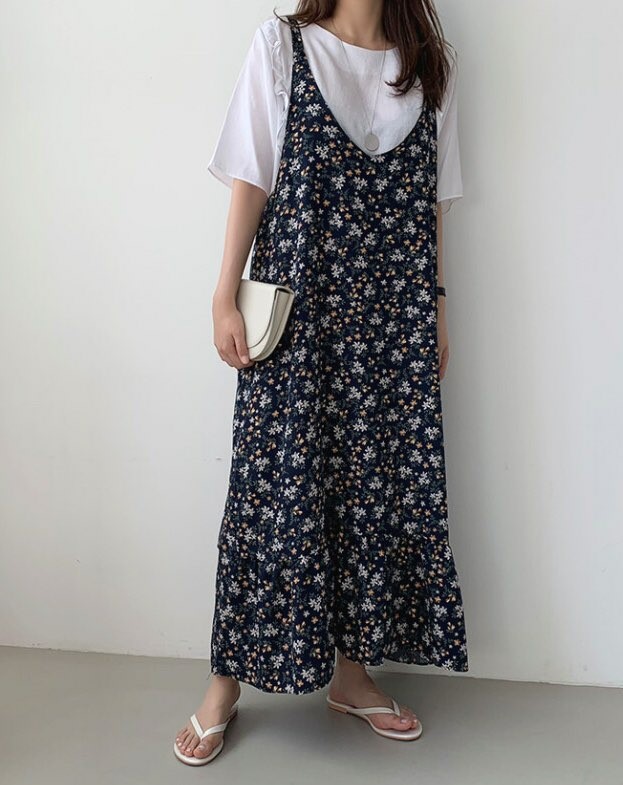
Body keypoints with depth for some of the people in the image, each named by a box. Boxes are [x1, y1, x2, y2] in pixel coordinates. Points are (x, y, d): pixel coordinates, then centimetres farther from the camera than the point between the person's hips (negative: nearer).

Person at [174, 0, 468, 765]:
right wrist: (226, 297, -5)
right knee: (275, 480, -2)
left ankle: (351, 666, 22)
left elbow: (433, 199, 14)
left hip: (395, 313, 4)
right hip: (298, 303, -3)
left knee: (383, 477, 5)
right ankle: (227, 681, 13)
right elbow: (251, 180, 1)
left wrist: (437, 306, 10)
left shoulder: (427, 63, 14)